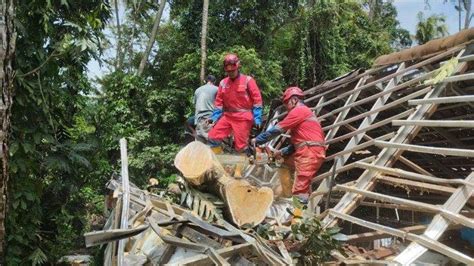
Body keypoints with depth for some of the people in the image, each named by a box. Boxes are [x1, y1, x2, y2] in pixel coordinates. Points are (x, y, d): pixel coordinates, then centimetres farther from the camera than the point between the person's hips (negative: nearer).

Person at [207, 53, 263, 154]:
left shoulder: (248, 80, -2)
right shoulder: (223, 83, 9)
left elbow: (257, 99, -4)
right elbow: (219, 102, 15)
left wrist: (257, 118, -10)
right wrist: (214, 117, 5)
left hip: (243, 118, -4)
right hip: (228, 116, 5)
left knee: (241, 146, -5)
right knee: (213, 137, -6)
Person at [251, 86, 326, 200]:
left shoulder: (298, 111, -6)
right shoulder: (303, 112, 26)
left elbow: (277, 129, -7)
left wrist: (258, 140, 2)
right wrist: (282, 152, 21)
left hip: (310, 153, -11)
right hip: (308, 152, 11)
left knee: (299, 191, -12)